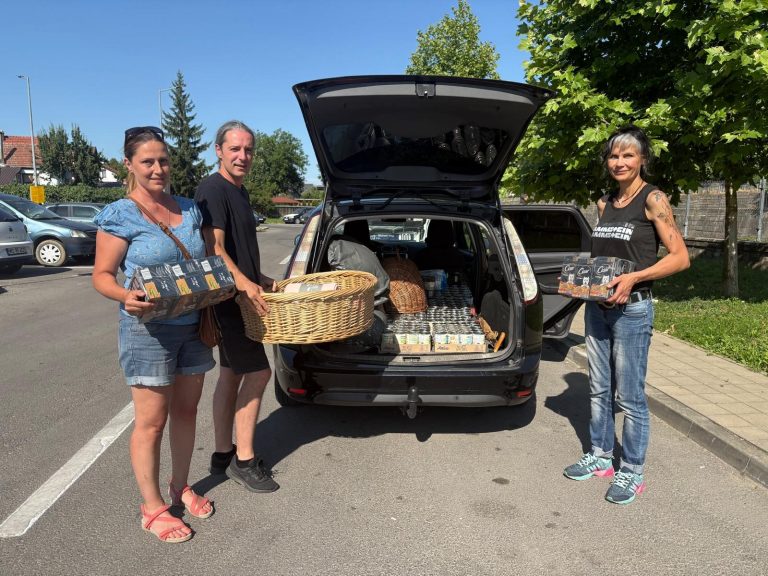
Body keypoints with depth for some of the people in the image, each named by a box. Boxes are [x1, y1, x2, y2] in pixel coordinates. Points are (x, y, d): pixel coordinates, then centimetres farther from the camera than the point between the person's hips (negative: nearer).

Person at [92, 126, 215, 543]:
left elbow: (208, 259, 17)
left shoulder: (188, 209, 7)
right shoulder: (120, 216, -9)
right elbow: (102, 275, -8)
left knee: (186, 410, 15)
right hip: (148, 330, -6)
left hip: (192, 326, 6)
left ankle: (180, 488, 34)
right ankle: (152, 509, 19)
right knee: (152, 421, 3)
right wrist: (126, 297, -29)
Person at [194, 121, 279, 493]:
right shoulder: (213, 190, -14)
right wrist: (246, 285, -28)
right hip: (227, 298, -10)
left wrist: (261, 280, 22)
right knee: (258, 372, -7)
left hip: (240, 296, 10)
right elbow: (214, 249, -22)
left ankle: (223, 456, 24)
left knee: (231, 374, 13)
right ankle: (244, 461, 5)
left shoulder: (238, 191, 17)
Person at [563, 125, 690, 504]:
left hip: (632, 310, -7)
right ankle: (600, 456, 31)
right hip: (597, 307, 7)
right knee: (599, 389, 15)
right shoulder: (604, 203, 11)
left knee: (629, 395, 2)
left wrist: (634, 277, -21)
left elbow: (680, 257, -11)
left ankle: (632, 472, 18)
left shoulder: (652, 199, -8)